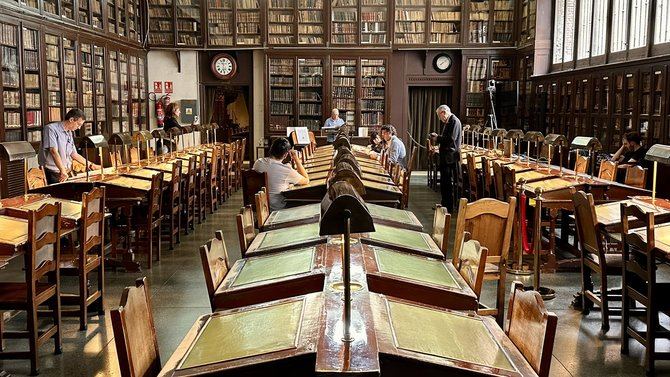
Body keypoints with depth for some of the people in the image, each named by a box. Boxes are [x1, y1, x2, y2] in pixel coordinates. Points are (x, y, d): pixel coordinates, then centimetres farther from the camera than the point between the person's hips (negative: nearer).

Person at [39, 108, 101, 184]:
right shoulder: (51, 129, -10)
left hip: (66, 173, 7)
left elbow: (74, 154, 23)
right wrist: (63, 171, -30)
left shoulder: (69, 134, 15)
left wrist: (91, 165, 22)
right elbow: (54, 151, -21)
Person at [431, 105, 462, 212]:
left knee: (450, 182, -5)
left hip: (451, 157, -10)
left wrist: (438, 138, -12)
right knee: (444, 181, 15)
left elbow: (451, 139, -22)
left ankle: (450, 207, 1)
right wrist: (437, 137, 6)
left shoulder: (455, 121, -14)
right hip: (445, 157, 10)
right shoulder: (446, 122, 16)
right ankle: (444, 204, 24)